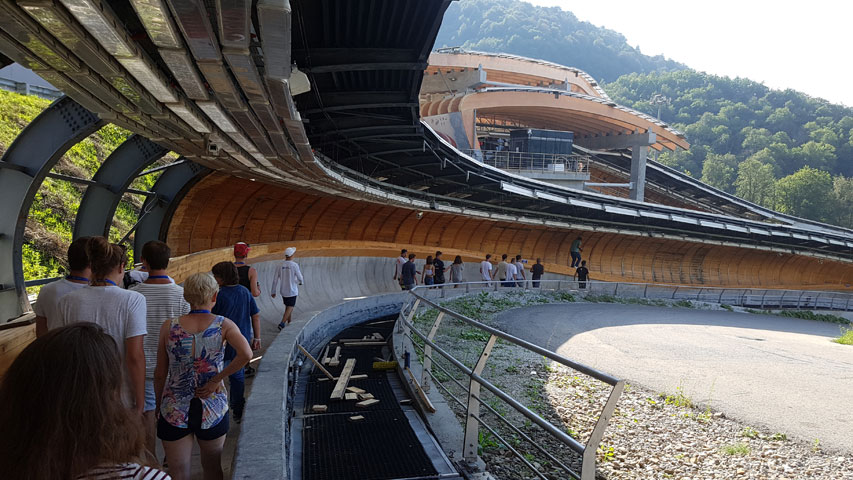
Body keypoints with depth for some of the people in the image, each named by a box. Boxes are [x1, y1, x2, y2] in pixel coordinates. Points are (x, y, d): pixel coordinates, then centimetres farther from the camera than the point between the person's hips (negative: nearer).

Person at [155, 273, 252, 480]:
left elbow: (160, 374, -1)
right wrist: (216, 380, -13)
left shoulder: (169, 327, -6)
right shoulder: (223, 325, -8)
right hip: (213, 410, 0)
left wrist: (159, 405, 13)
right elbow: (246, 355, -25)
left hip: (174, 411, 0)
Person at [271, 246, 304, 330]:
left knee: (288, 307, 19)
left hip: (283, 291, 5)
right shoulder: (294, 265, -15)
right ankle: (282, 324, -16)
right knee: (290, 308, -3)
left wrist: (273, 292, 9)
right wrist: (300, 282, 17)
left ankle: (289, 323, 28)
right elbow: (300, 278, -8)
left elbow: (275, 280, 0)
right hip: (292, 291, -5)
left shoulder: (280, 266, -2)